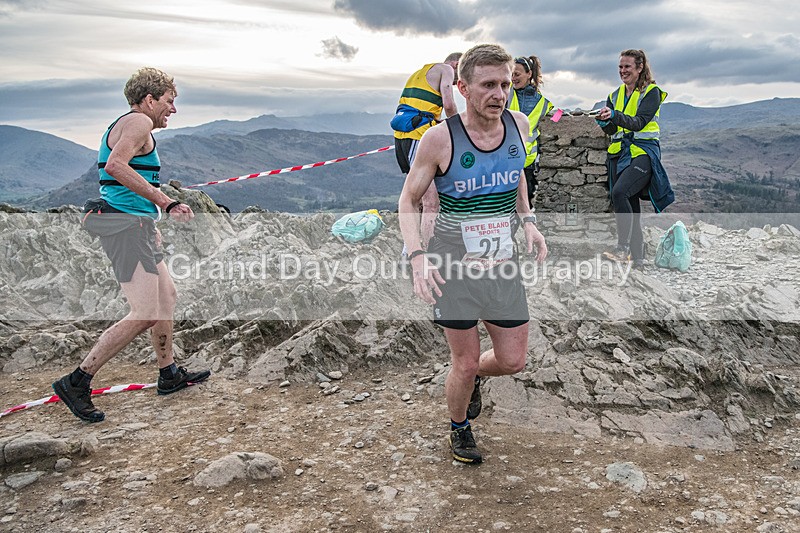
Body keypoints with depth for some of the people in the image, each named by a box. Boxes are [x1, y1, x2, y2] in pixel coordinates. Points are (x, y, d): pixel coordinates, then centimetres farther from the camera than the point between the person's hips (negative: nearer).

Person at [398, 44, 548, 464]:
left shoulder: (518, 125, -2)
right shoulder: (440, 138, -16)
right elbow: (408, 200, -7)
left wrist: (527, 221, 5)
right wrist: (417, 255, -21)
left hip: (504, 265, 4)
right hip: (454, 268, -4)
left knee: (512, 361, 10)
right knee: (465, 363, 5)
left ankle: (472, 376, 46)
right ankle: (459, 428, 36)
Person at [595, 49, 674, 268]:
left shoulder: (652, 92, -2)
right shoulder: (616, 95, 16)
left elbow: (639, 123, -17)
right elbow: (612, 130, 9)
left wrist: (615, 116, -33)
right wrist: (604, 121, -14)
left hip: (644, 151, -6)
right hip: (620, 153, 6)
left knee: (619, 192, -29)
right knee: (630, 206, 6)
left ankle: (623, 248, -25)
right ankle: (637, 257, 14)